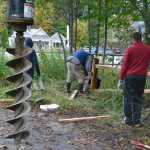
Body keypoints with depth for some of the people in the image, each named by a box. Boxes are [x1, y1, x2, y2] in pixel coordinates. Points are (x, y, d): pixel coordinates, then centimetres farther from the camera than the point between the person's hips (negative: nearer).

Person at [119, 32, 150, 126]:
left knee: (128, 98, 6)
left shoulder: (130, 49, -6)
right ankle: (136, 120, 12)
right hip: (142, 77, 3)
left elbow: (124, 65, -5)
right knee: (138, 98, 10)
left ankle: (128, 119, 10)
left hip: (130, 77, -2)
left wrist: (121, 78, 0)